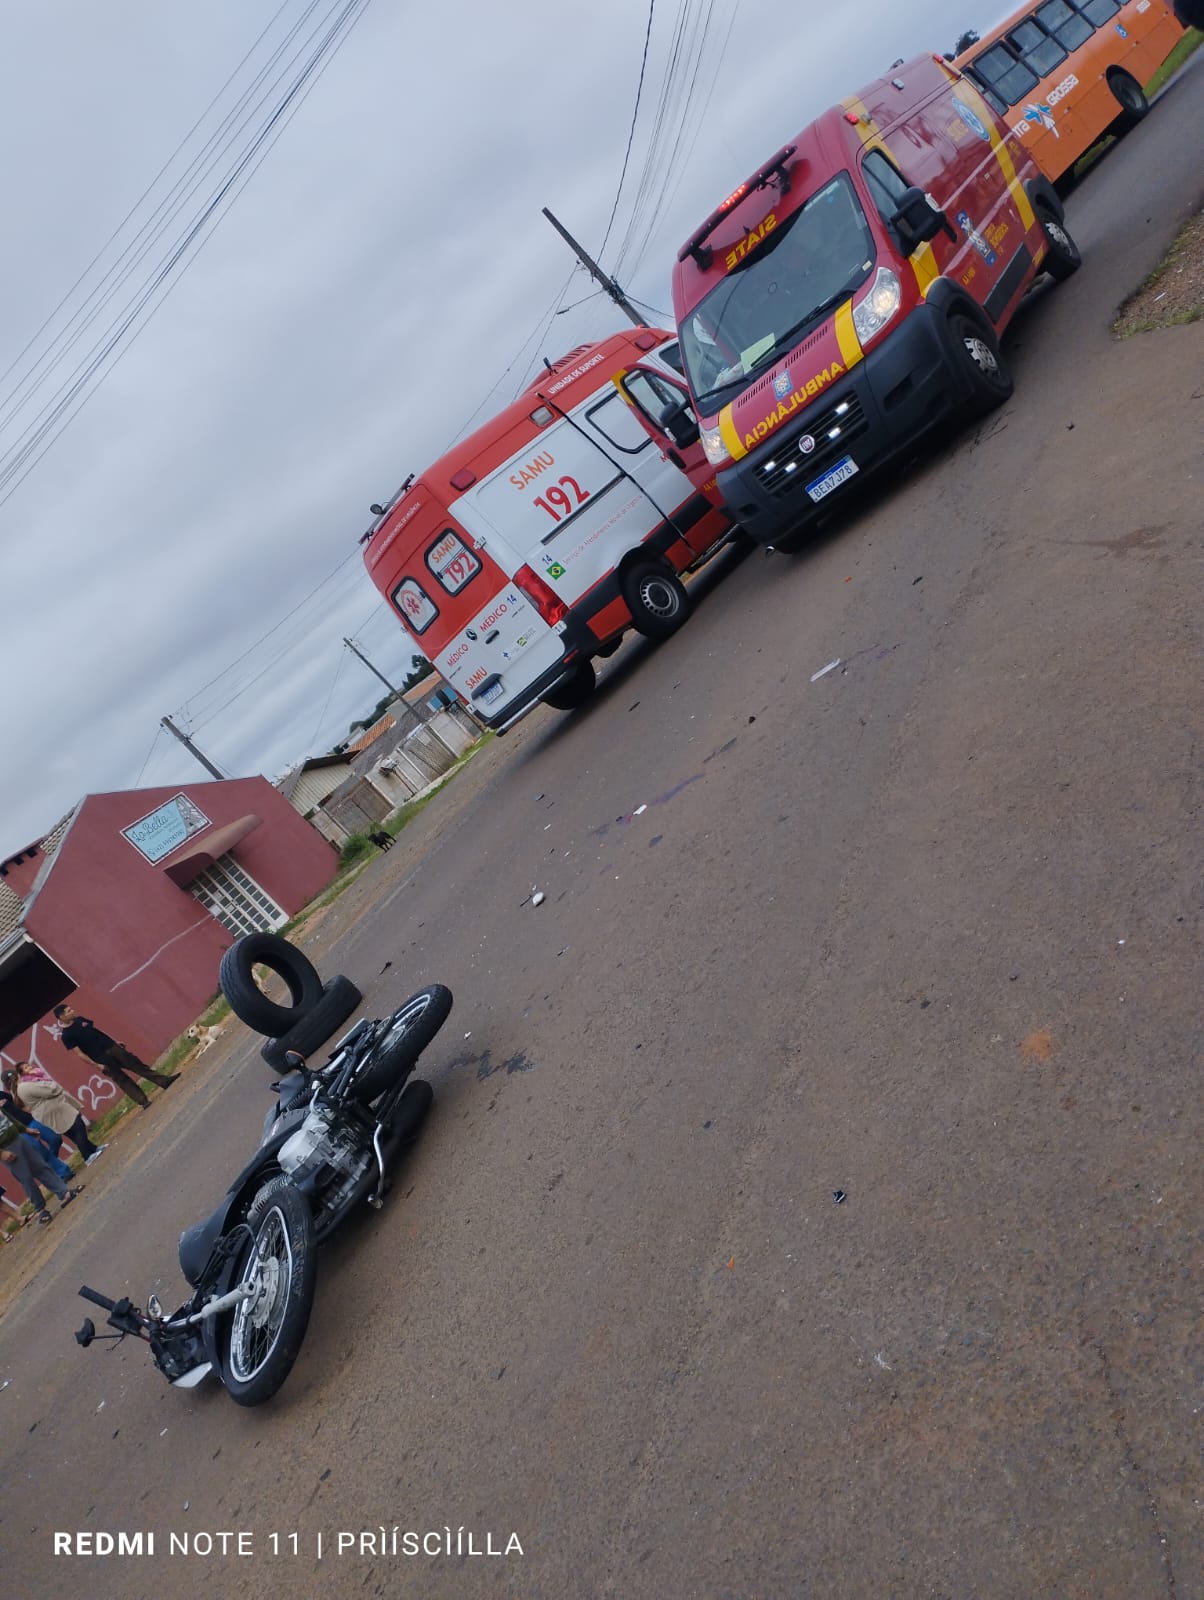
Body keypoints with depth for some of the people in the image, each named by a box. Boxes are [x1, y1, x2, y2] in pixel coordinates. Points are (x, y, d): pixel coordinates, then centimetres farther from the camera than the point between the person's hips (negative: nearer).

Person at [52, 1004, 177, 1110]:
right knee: (122, 1080, -1)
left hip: (111, 1047, 6)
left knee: (137, 1065, 4)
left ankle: (165, 1080, 5)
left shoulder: (80, 1019, 8)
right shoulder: (66, 1035, -11)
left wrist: (115, 1041, 18)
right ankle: (144, 1102, 5)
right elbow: (79, 1053, -12)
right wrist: (97, 1065, -15)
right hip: (102, 1058, -6)